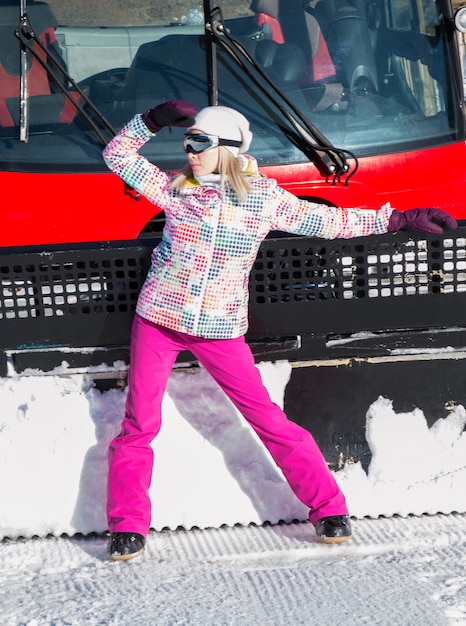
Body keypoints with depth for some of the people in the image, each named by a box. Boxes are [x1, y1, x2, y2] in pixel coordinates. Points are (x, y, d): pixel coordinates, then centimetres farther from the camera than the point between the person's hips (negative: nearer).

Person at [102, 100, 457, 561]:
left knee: (269, 420, -3)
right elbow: (117, 155, 3)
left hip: (221, 329, -1)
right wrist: (154, 120, -11)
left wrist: (397, 219, 6)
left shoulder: (264, 197, -3)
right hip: (158, 319, 1)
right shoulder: (174, 188, 0)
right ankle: (127, 527, 12)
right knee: (139, 424, 0)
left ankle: (329, 510, 7)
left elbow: (328, 220, 5)